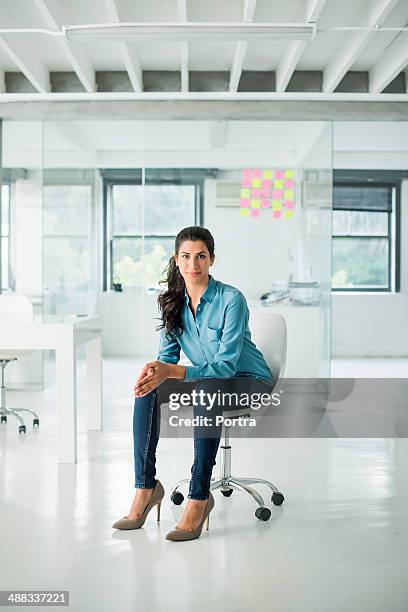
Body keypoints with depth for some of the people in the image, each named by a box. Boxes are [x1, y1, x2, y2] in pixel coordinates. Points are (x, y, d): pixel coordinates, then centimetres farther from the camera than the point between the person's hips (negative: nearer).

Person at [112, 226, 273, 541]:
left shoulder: (232, 299, -20)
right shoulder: (173, 301, -2)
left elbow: (225, 366, -25)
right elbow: (168, 355, 1)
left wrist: (172, 371, -36)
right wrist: (156, 371, -24)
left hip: (248, 381, -5)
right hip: (205, 381, 6)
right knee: (147, 390, -20)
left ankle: (199, 497, -30)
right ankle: (146, 486, -15)